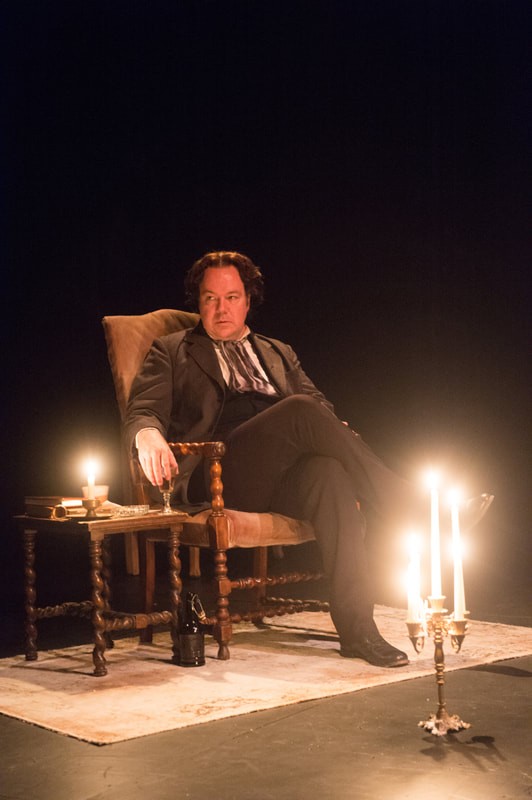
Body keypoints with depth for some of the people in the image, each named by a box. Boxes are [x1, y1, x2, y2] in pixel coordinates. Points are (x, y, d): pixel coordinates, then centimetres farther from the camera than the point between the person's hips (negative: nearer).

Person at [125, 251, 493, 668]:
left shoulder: (278, 354, 31)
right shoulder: (173, 352, 22)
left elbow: (321, 405, 20)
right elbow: (143, 411, 7)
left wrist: (338, 433, -6)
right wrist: (149, 436, -19)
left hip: (285, 473, 3)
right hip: (219, 475, -3)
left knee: (329, 473, -35)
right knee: (300, 410, -31)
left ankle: (357, 627, -38)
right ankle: (412, 509, -30)